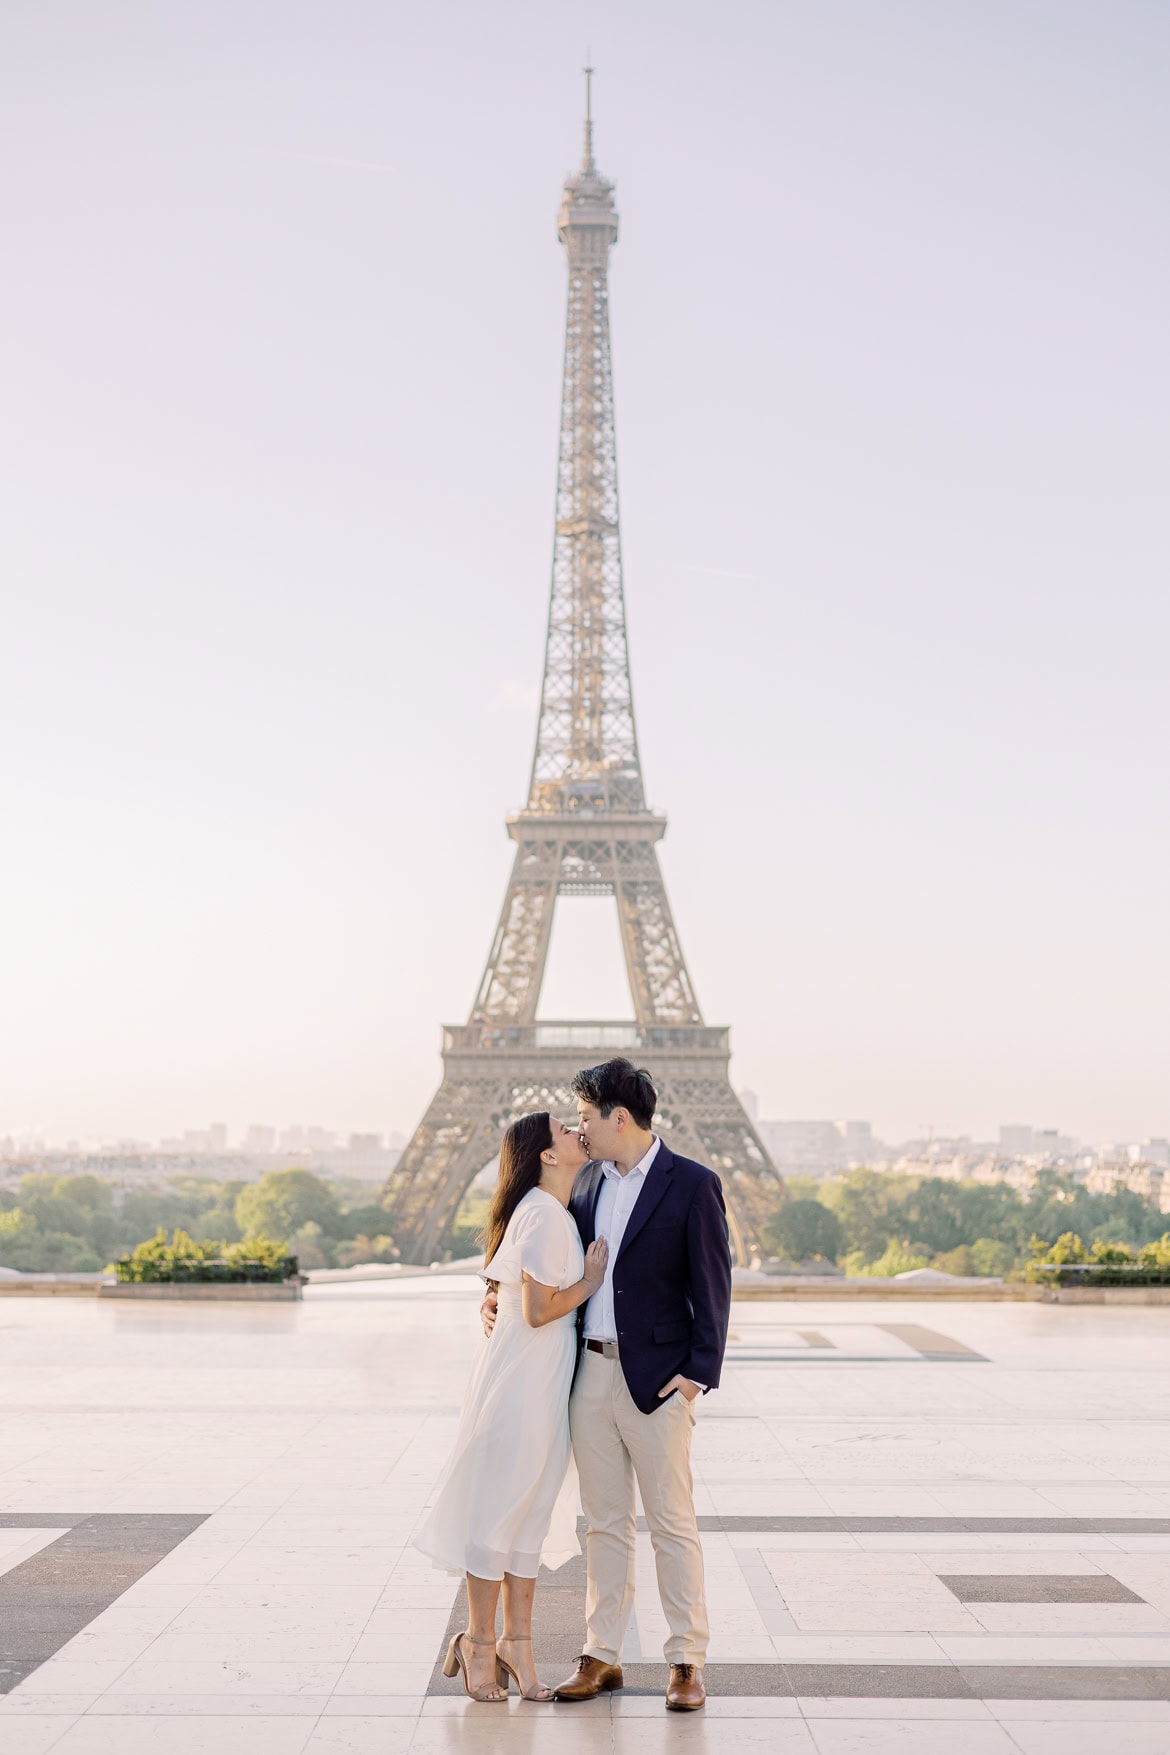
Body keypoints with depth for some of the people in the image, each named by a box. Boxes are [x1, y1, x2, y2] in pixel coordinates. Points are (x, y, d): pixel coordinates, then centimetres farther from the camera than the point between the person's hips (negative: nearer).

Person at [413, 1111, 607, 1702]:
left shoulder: (557, 1213, 13)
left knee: (533, 1513, 13)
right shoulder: (543, 1215, -18)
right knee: (500, 1510, 2)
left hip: (546, 1383, 9)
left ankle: (517, 1643, 21)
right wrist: (591, 1280, -10)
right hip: (520, 1381, -9)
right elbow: (538, 1310, -21)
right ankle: (479, 1645, 14)